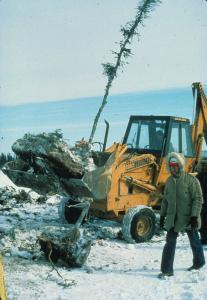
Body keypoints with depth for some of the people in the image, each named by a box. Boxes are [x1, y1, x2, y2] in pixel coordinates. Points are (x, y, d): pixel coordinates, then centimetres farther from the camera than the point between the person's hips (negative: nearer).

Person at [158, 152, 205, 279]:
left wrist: (194, 216, -20)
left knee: (195, 242, 15)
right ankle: (167, 270, 1)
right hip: (173, 218, 4)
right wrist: (162, 215, 14)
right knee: (170, 243, -3)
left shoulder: (191, 180, -12)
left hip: (188, 218, -4)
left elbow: (198, 199, -13)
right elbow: (165, 200, 16)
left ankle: (199, 262, 38)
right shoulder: (170, 181, 7)